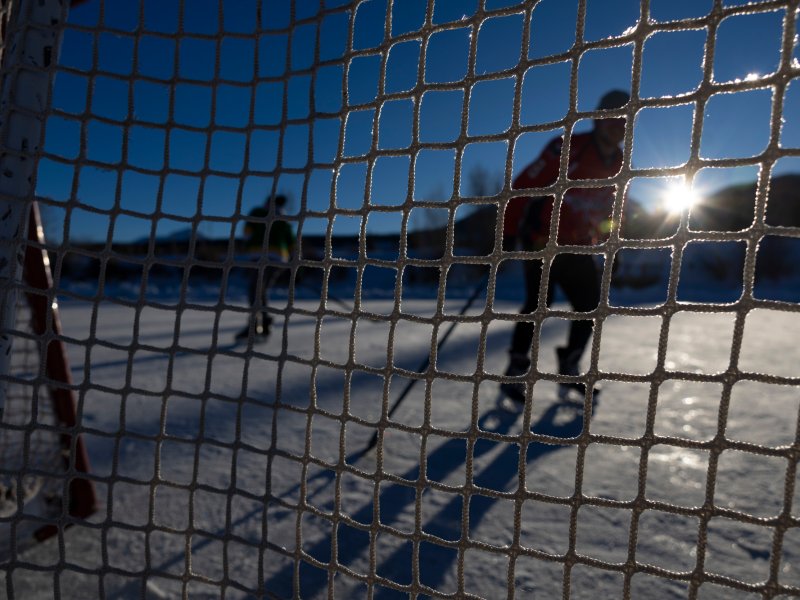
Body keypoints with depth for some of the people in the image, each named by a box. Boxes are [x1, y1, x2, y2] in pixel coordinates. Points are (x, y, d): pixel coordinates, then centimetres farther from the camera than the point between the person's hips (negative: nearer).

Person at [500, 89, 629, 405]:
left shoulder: (619, 167, 6)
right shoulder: (567, 149, -14)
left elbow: (611, 210, 21)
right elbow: (524, 185, -13)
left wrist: (602, 238, 13)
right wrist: (509, 231, -15)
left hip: (578, 248, 7)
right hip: (542, 241, -6)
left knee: (591, 304, 0)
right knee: (539, 302, -15)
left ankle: (569, 368, 17)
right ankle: (515, 371, -3)